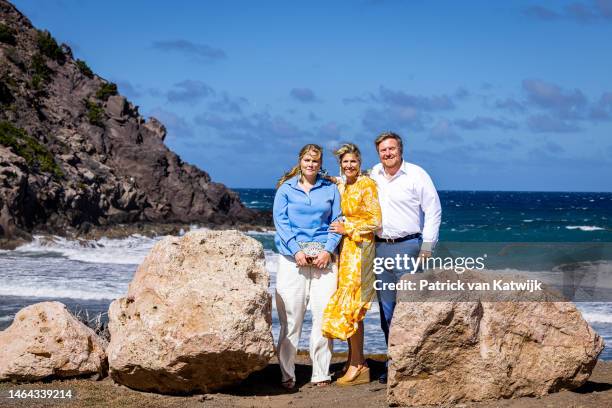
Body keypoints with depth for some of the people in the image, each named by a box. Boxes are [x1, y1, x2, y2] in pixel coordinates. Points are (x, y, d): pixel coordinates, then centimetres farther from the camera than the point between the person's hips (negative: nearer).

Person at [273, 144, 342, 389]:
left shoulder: (330, 189, 13)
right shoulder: (286, 188, 8)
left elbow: (337, 222, 9)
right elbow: (280, 221, 1)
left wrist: (328, 250, -6)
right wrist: (296, 250, -11)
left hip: (323, 257, 2)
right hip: (292, 258, -1)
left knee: (324, 314, -4)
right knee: (291, 317, -5)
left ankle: (321, 374, 4)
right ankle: (287, 375, 2)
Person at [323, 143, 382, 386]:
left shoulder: (367, 185, -8)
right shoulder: (341, 187, 16)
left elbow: (376, 221, -12)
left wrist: (348, 230, -11)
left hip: (360, 249, -8)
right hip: (345, 249, 8)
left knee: (350, 305, -9)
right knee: (348, 307, 7)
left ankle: (358, 365, -3)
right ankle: (353, 361, 12)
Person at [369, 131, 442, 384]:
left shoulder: (416, 175, -3)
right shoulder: (373, 175, 9)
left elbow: (433, 211, -3)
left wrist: (427, 247, -7)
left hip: (408, 246, -5)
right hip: (380, 247, 5)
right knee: (386, 307, 8)